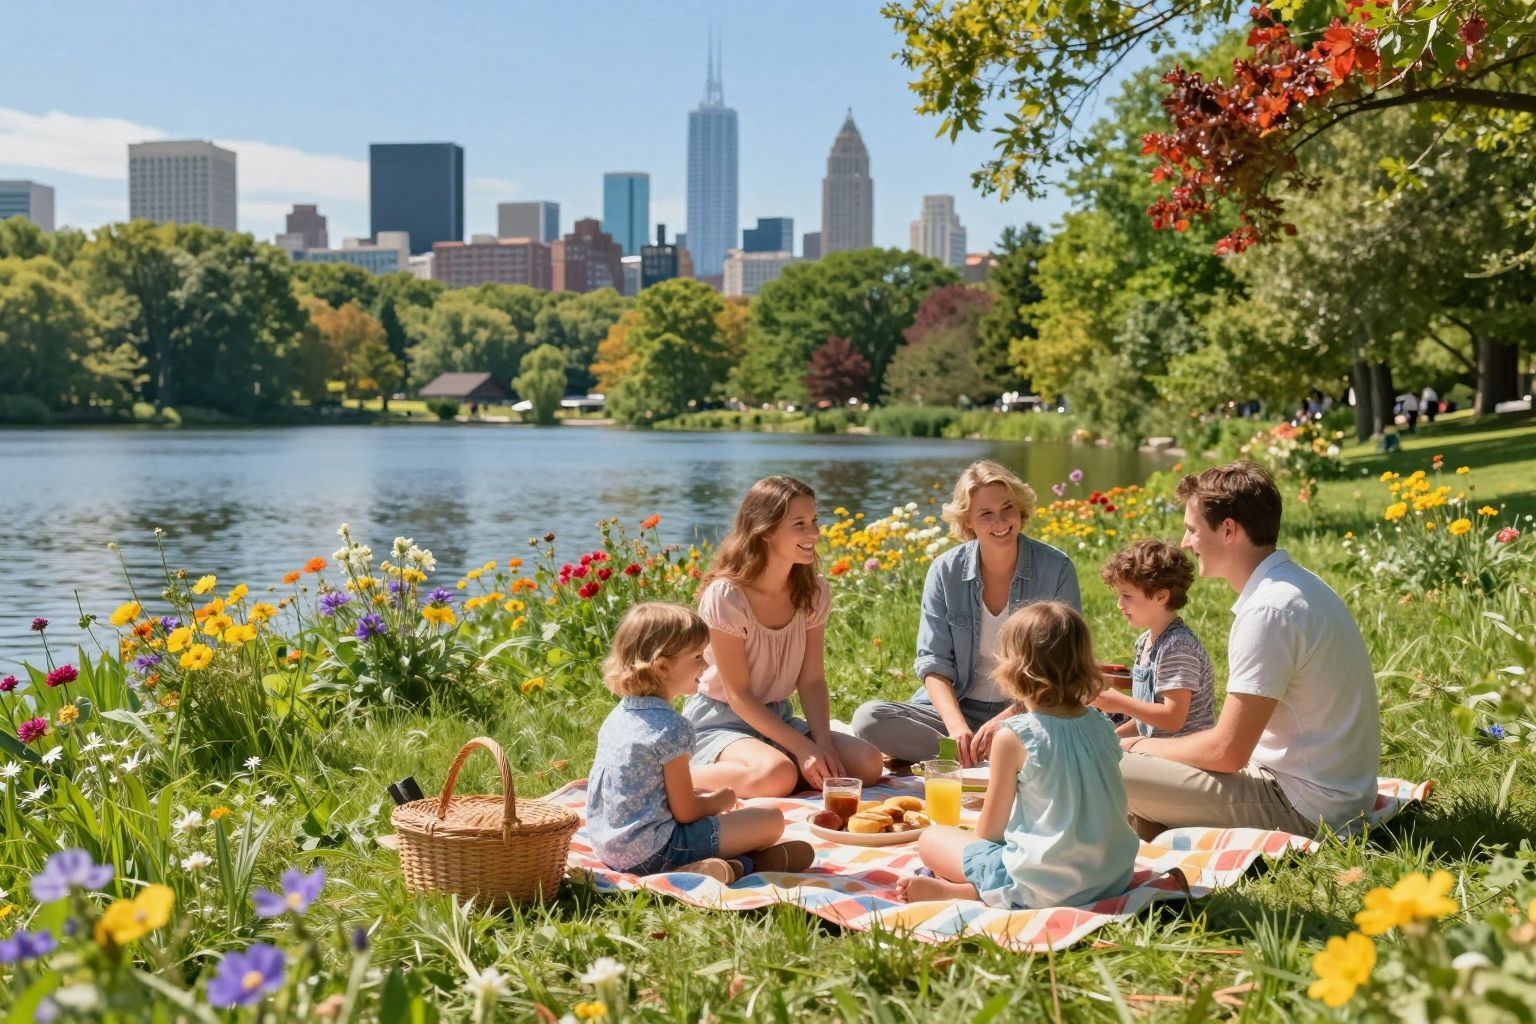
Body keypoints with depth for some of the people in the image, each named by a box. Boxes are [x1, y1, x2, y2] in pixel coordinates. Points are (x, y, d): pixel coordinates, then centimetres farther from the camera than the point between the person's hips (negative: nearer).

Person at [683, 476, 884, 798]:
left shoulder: (812, 591, -2)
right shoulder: (726, 596, -20)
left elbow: (812, 680, -1)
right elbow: (738, 694, -17)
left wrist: (823, 744, -18)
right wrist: (803, 747, -23)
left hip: (778, 717, 6)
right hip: (719, 721, -6)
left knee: (868, 764, -16)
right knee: (777, 775, -37)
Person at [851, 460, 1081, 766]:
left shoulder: (1056, 569, -6)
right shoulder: (945, 571, -2)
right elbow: (934, 661, -3)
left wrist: (1006, 719, -21)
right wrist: (956, 725, -22)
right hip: (955, 709, 2)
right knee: (868, 719, -24)